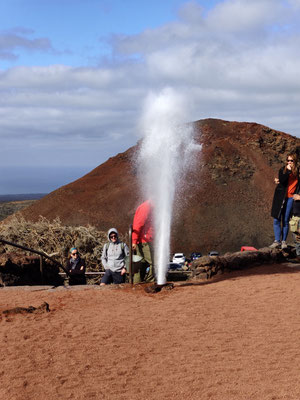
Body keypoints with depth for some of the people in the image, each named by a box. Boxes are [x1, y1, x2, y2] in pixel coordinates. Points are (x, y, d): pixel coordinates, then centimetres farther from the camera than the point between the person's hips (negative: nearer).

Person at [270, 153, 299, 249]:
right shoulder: (283, 170, 4)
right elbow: (281, 180, -13)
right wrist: (288, 171, -16)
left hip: (290, 198, 0)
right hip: (280, 197, 0)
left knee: (286, 221, 3)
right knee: (277, 220, -3)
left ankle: (284, 241, 10)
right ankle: (277, 241, 2)